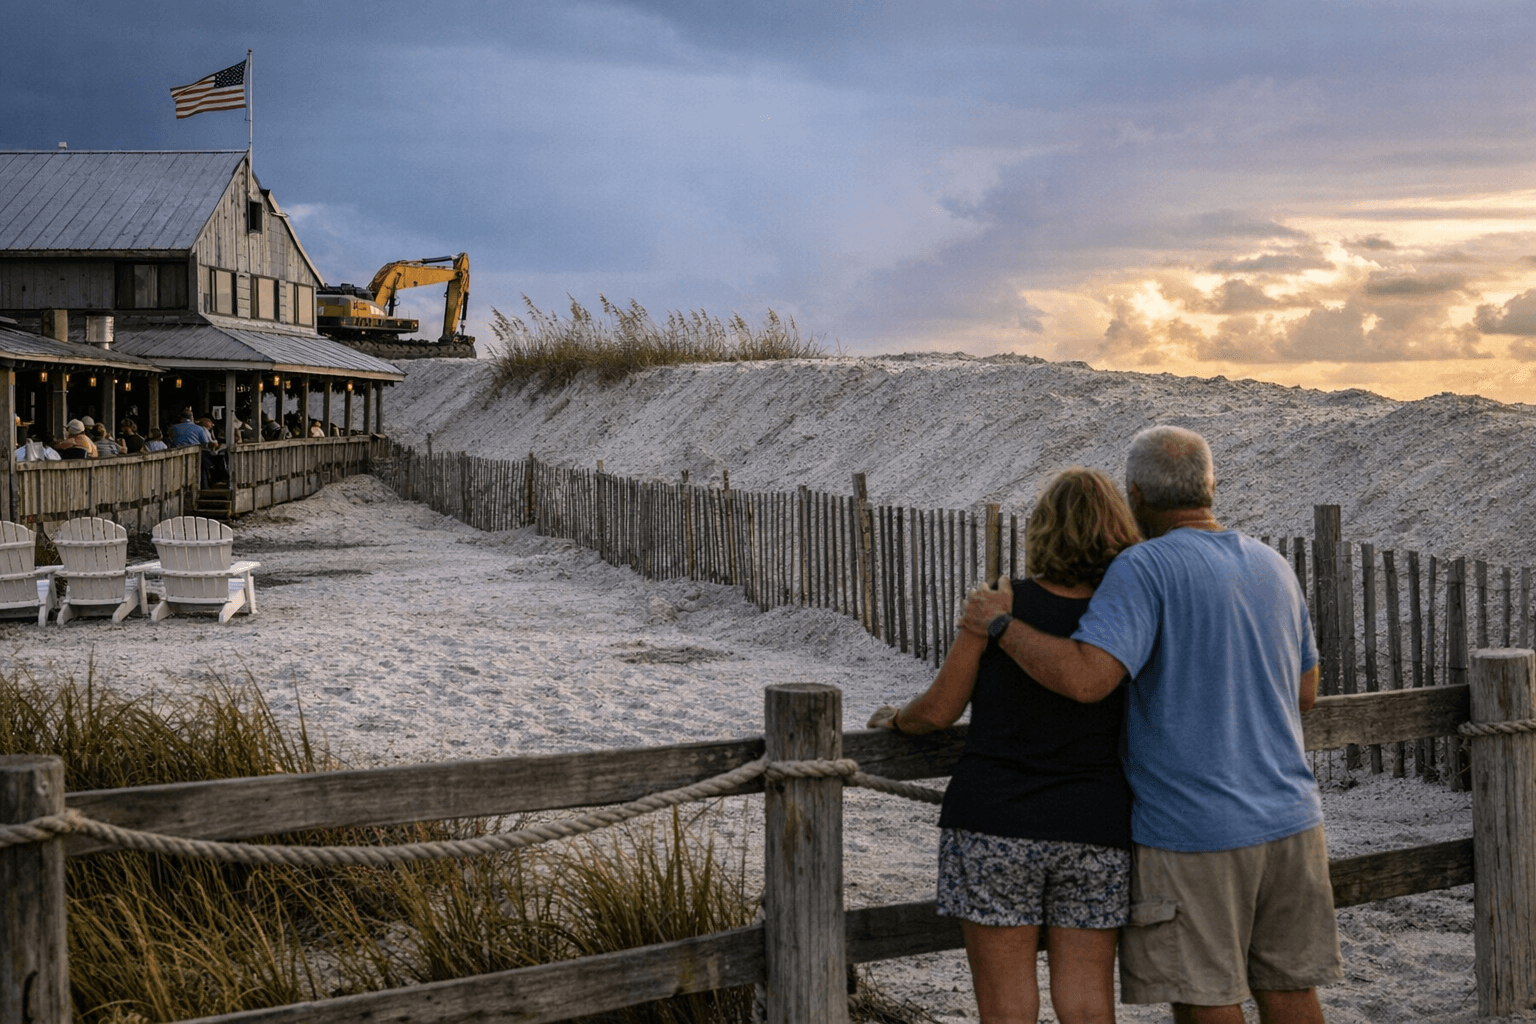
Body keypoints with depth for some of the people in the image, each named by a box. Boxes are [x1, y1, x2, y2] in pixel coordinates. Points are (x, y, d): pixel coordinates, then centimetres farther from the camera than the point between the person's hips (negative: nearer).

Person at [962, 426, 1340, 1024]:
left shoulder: (1145, 569, -13)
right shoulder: (1272, 567, 9)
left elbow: (1085, 678, -26)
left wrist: (999, 623, -12)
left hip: (1193, 833, -6)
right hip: (1289, 819, 6)